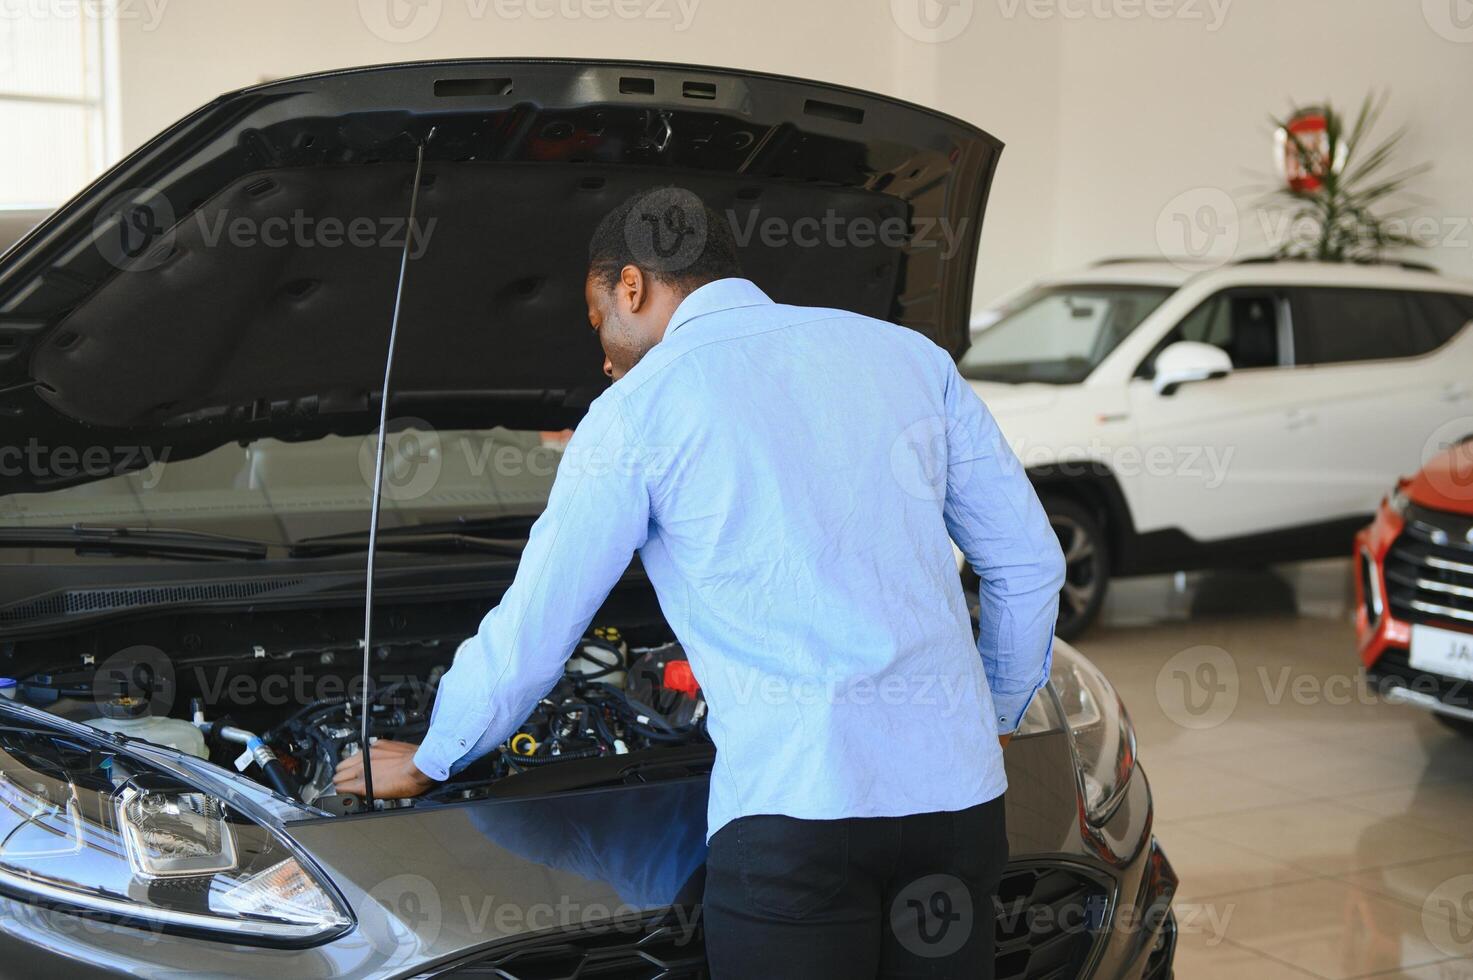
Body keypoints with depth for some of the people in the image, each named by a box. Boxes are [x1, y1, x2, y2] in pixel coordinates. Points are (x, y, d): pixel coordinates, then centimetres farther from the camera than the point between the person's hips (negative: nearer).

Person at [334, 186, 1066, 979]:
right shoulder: (906, 354, 14)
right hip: (956, 790, 5)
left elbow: (533, 629, 7)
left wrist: (430, 760, 23)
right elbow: (1029, 561, 15)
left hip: (797, 803, -5)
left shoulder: (638, 410, 1)